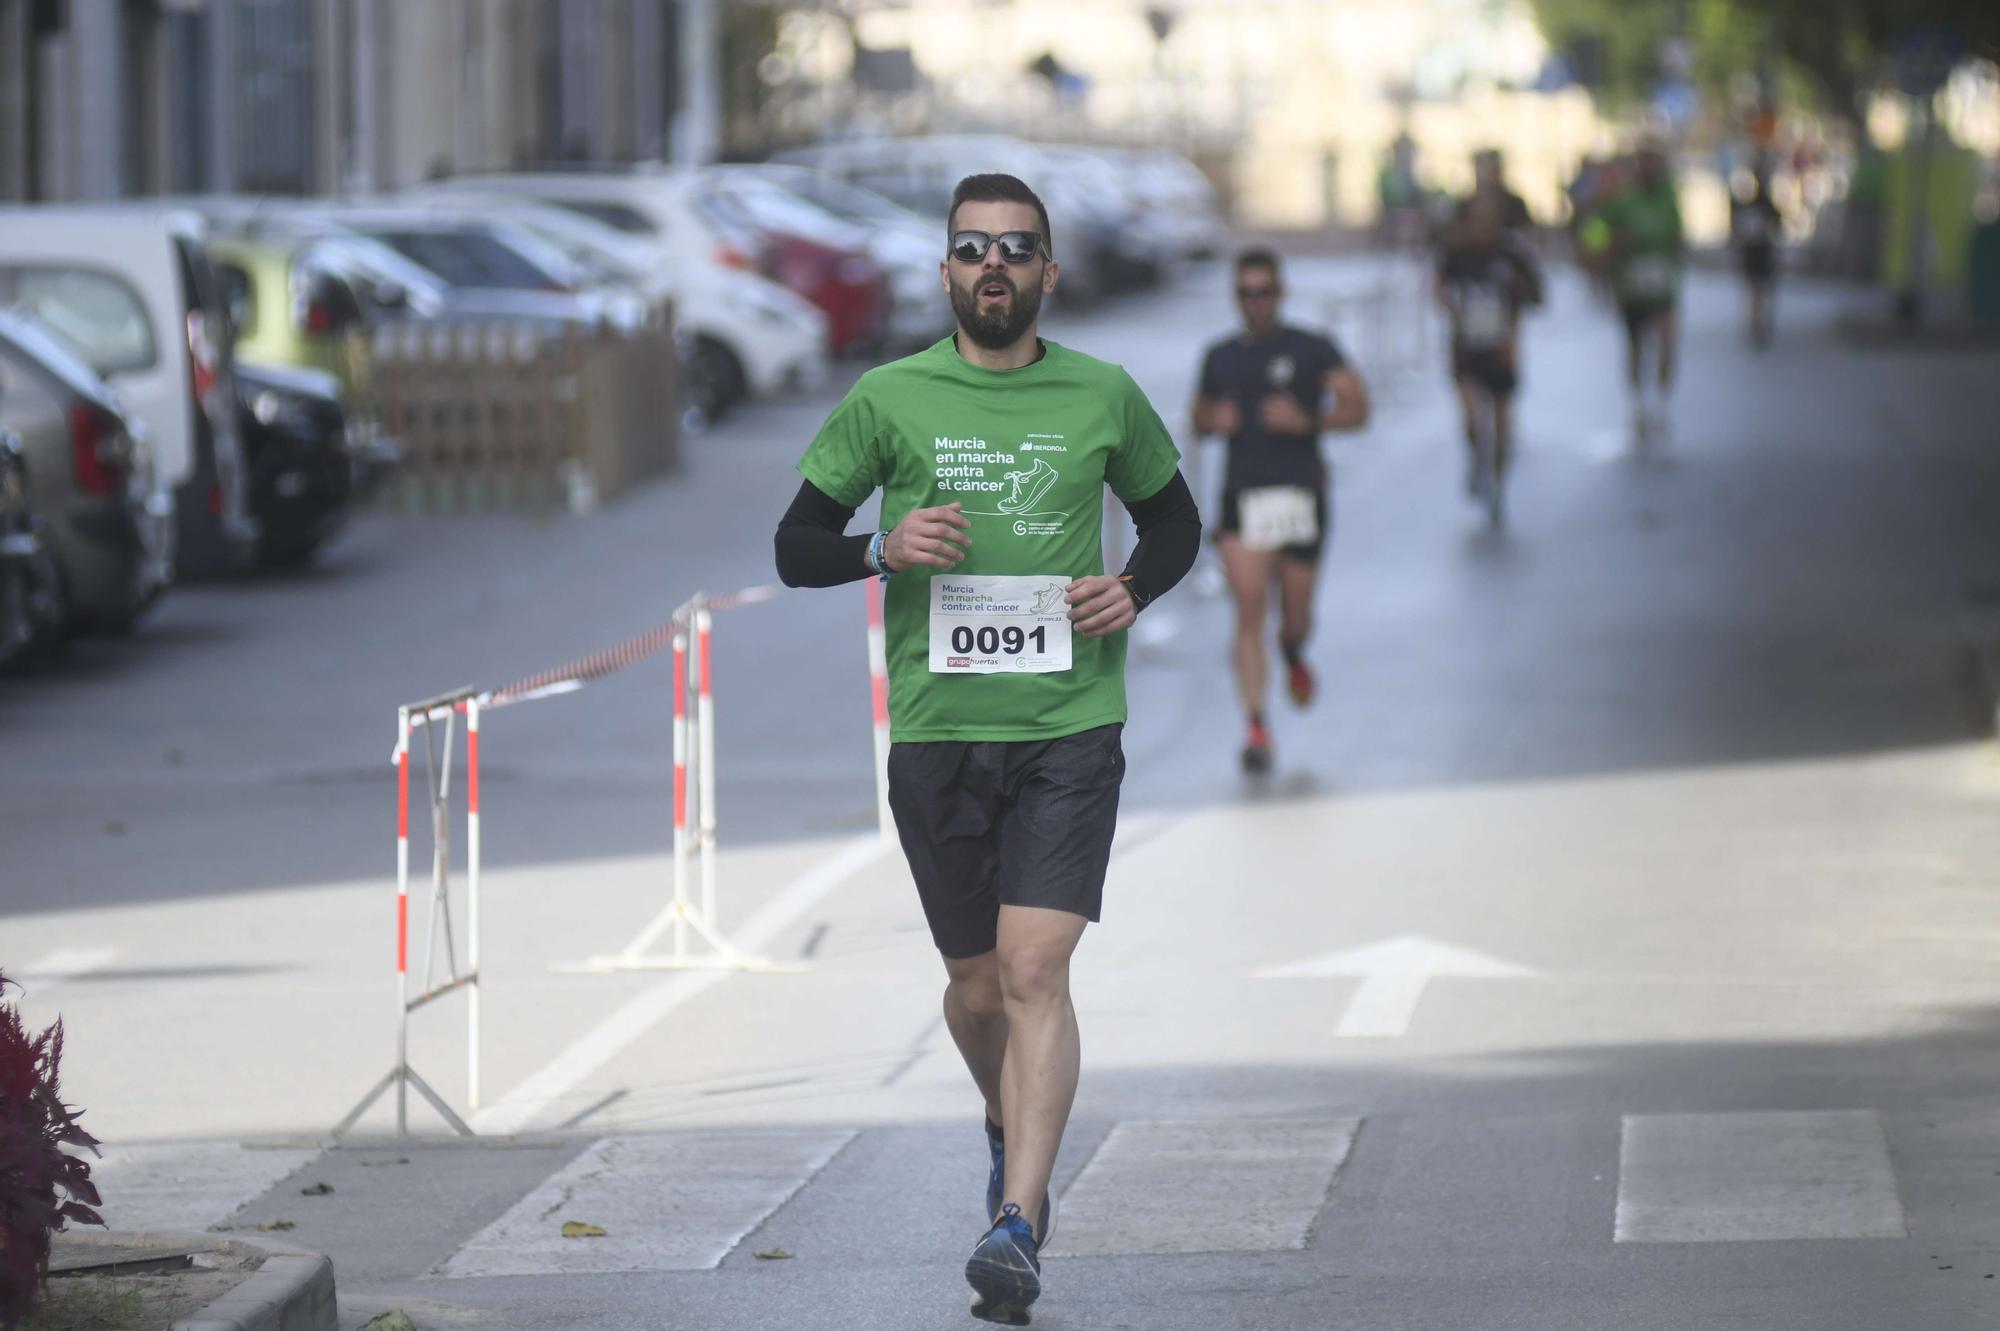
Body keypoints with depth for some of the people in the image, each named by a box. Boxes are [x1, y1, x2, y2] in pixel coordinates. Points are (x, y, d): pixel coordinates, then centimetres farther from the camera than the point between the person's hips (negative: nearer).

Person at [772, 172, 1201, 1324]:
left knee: (1035, 971, -16)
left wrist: (1134, 590, -1)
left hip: (1070, 725, -1)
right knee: (978, 985, 12)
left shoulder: (1104, 398, 4)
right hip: (937, 729, 1)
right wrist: (885, 548, -14)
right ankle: (1011, 1136, 43)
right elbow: (797, 547, 7)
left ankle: (1018, 1227, -20)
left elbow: (1175, 520, 20)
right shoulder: (889, 399, 2)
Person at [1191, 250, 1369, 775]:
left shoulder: (1312, 350, 0)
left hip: (1300, 495, -1)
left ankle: (1293, 655, 48)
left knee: (1296, 616, 10)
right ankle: (1256, 727, -13)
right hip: (1242, 497, 1)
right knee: (1248, 609, -13)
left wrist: (1305, 420, -19)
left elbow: (1356, 409, -3)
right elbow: (1200, 417, 22)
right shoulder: (1220, 357, 9)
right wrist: (1215, 420, -2)